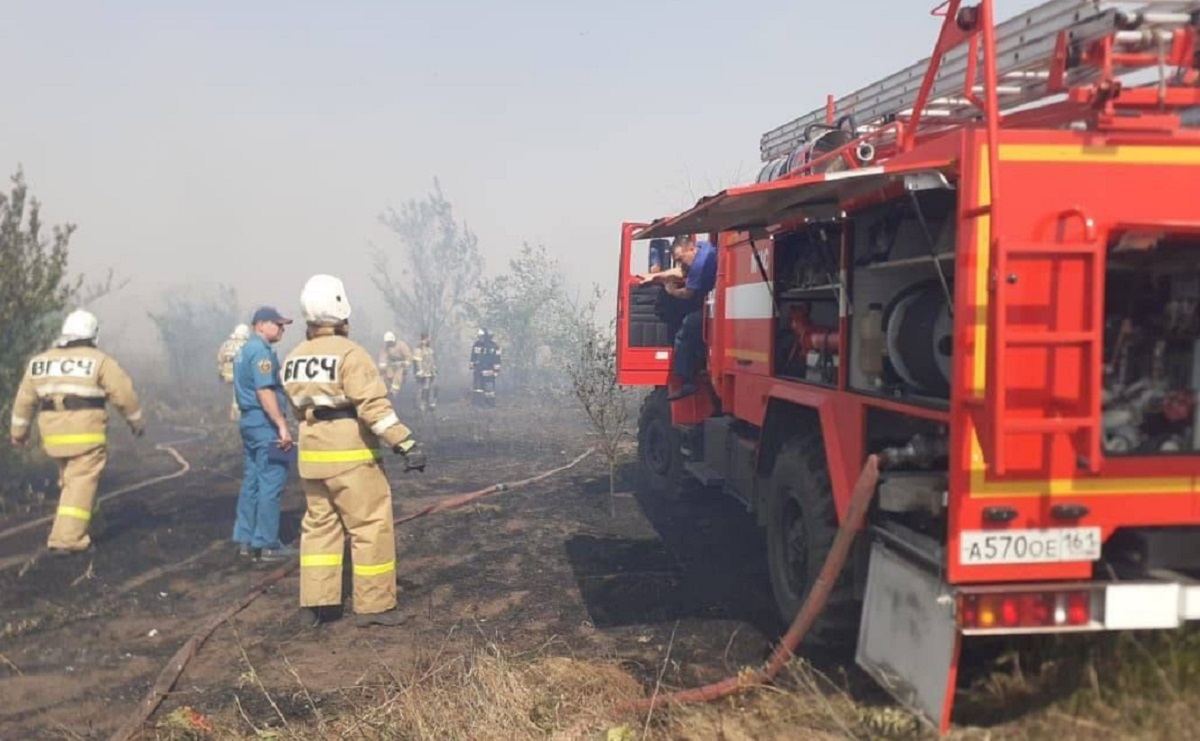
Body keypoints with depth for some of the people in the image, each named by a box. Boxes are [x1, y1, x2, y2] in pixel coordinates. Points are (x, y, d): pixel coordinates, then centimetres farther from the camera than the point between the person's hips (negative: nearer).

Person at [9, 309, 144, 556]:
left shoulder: (40, 361, 10)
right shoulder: (99, 361, -5)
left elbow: (25, 399, 14)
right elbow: (124, 393, -4)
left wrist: (19, 431, 25)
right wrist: (136, 421, 10)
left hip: (53, 434, 5)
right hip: (86, 433, -5)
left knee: (69, 477, 25)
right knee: (81, 483, -5)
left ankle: (86, 510, 37)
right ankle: (66, 539, -10)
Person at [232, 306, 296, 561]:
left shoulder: (245, 350, 18)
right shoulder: (261, 350, -14)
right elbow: (264, 392, -23)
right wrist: (282, 425, -27)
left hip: (249, 420, 10)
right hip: (265, 422, -10)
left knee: (252, 480, 13)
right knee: (270, 483, -6)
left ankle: (246, 540, 18)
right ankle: (266, 544, -3)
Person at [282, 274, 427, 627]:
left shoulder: (294, 359, 8)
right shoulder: (349, 353, -16)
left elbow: (298, 408, 15)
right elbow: (374, 406, -24)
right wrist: (407, 443, -25)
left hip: (312, 454, 8)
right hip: (351, 456, -7)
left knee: (319, 525, 16)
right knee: (371, 527, 2)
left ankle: (316, 602, 19)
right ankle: (373, 605, 7)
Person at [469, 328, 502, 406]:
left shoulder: (493, 346, -9)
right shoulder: (476, 344, 4)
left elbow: (497, 359, -7)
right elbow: (473, 357, 12)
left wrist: (496, 370, -9)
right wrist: (472, 367, 12)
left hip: (488, 370, -4)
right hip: (478, 370, 4)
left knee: (489, 387, -4)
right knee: (478, 385, 6)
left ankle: (491, 403, 4)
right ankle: (478, 402, 13)